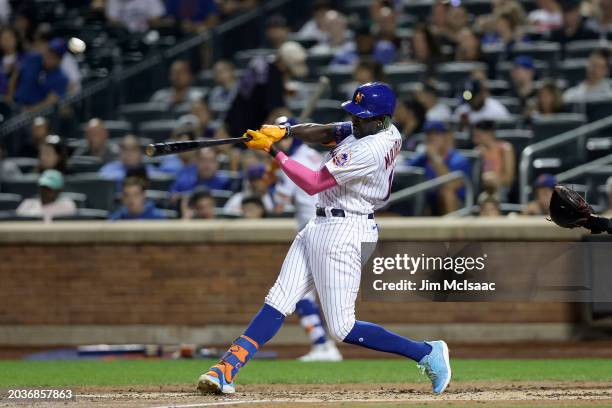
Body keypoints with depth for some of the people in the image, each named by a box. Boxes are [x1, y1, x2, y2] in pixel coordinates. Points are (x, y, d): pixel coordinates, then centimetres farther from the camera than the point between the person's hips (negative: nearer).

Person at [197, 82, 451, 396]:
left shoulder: (370, 151, -24)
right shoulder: (365, 128, 4)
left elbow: (314, 183, -22)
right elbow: (323, 134, 7)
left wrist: (273, 150, -15)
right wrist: (285, 131, -12)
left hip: (344, 233, -10)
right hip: (320, 226, 10)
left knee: (343, 329, -7)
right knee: (277, 303, 1)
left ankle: (427, 353, 1)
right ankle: (226, 370, -4)